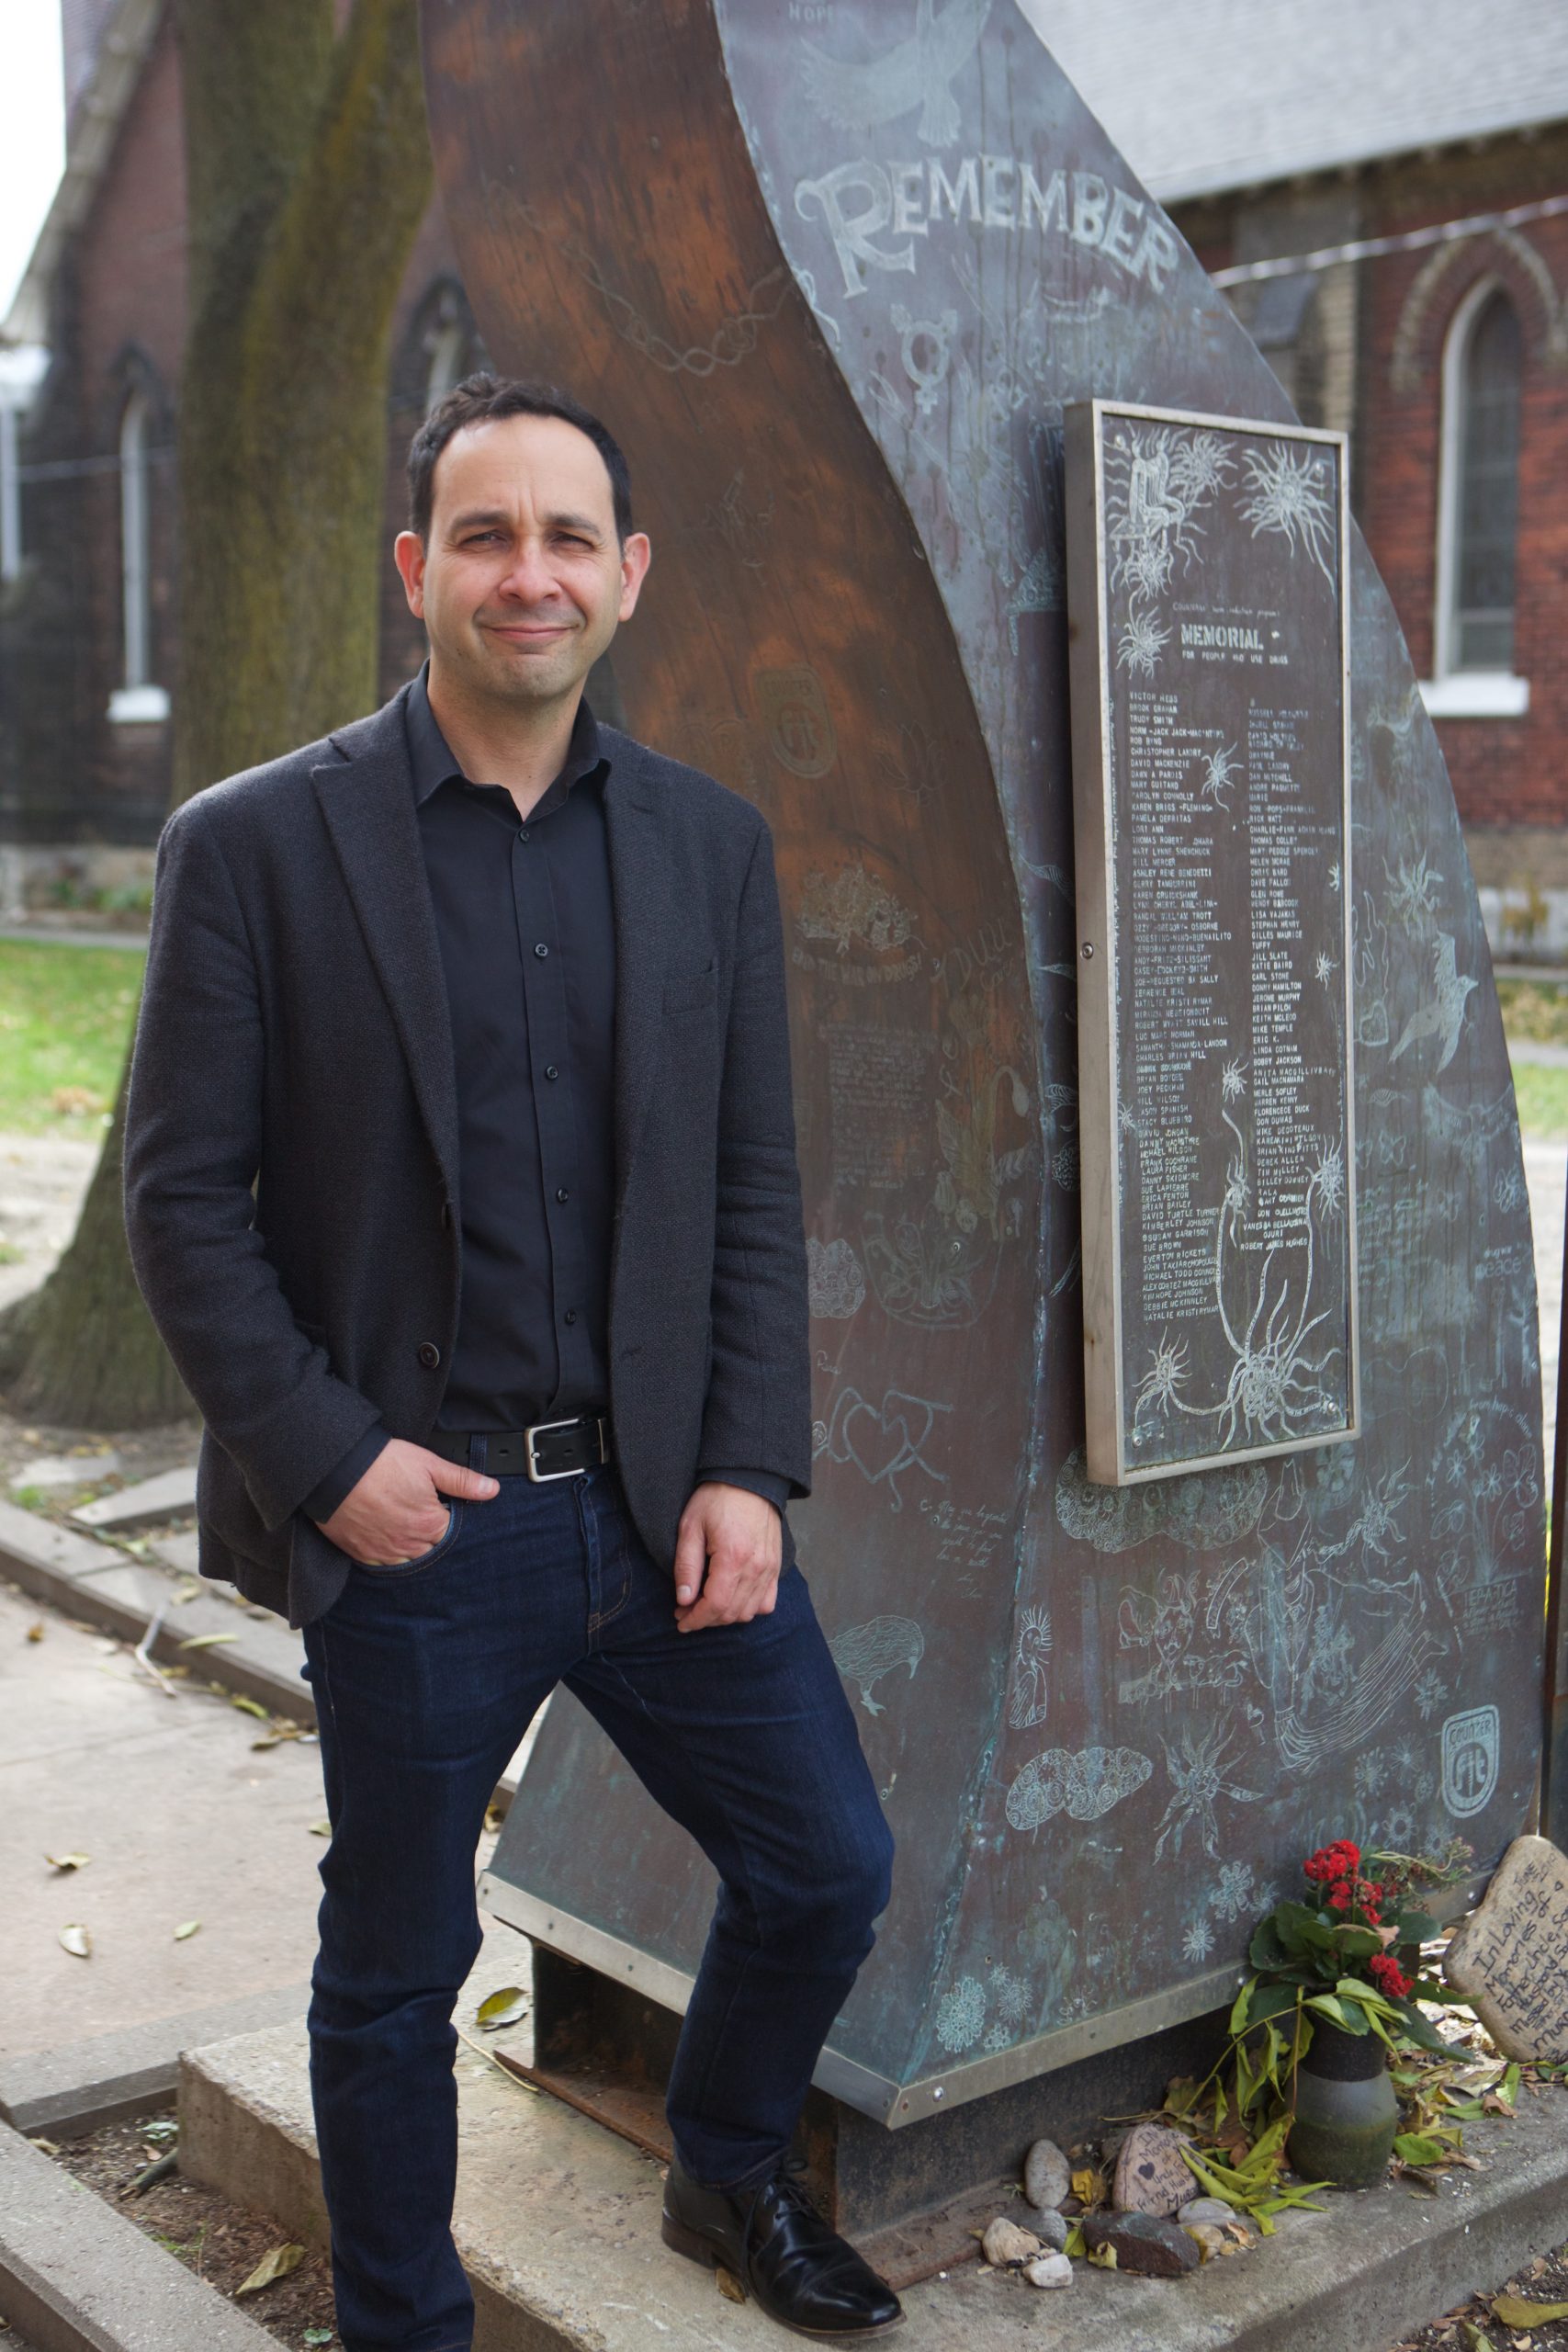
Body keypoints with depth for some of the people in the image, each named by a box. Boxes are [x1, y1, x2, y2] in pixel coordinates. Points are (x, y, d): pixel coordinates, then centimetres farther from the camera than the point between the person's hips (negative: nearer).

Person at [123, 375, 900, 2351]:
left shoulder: (710, 845, 5)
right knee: (396, 1972, 12)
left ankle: (729, 2179, 44)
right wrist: (326, 1457, -13)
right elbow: (183, 1200, -6)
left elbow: (754, 1189, 6)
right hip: (414, 1521, -3)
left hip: (665, 1500, 4)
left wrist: (747, 1468, -3)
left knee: (827, 1869, 13)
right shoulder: (255, 845, -6)